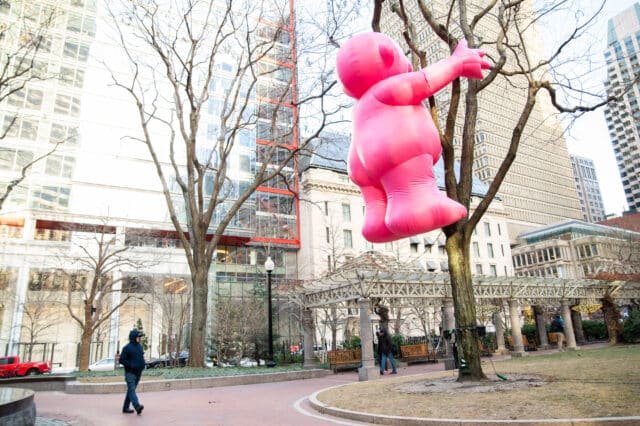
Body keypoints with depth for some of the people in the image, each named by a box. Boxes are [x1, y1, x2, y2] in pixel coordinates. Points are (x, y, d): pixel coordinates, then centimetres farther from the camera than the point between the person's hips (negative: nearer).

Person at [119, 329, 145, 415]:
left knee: (131, 390, 11)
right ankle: (137, 407, -28)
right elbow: (121, 360, -10)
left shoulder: (140, 346, 13)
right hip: (130, 373, -7)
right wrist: (131, 365, -19)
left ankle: (126, 407, 19)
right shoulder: (127, 348, -8)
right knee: (131, 390, -14)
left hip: (138, 373, 7)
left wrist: (142, 365, 7)